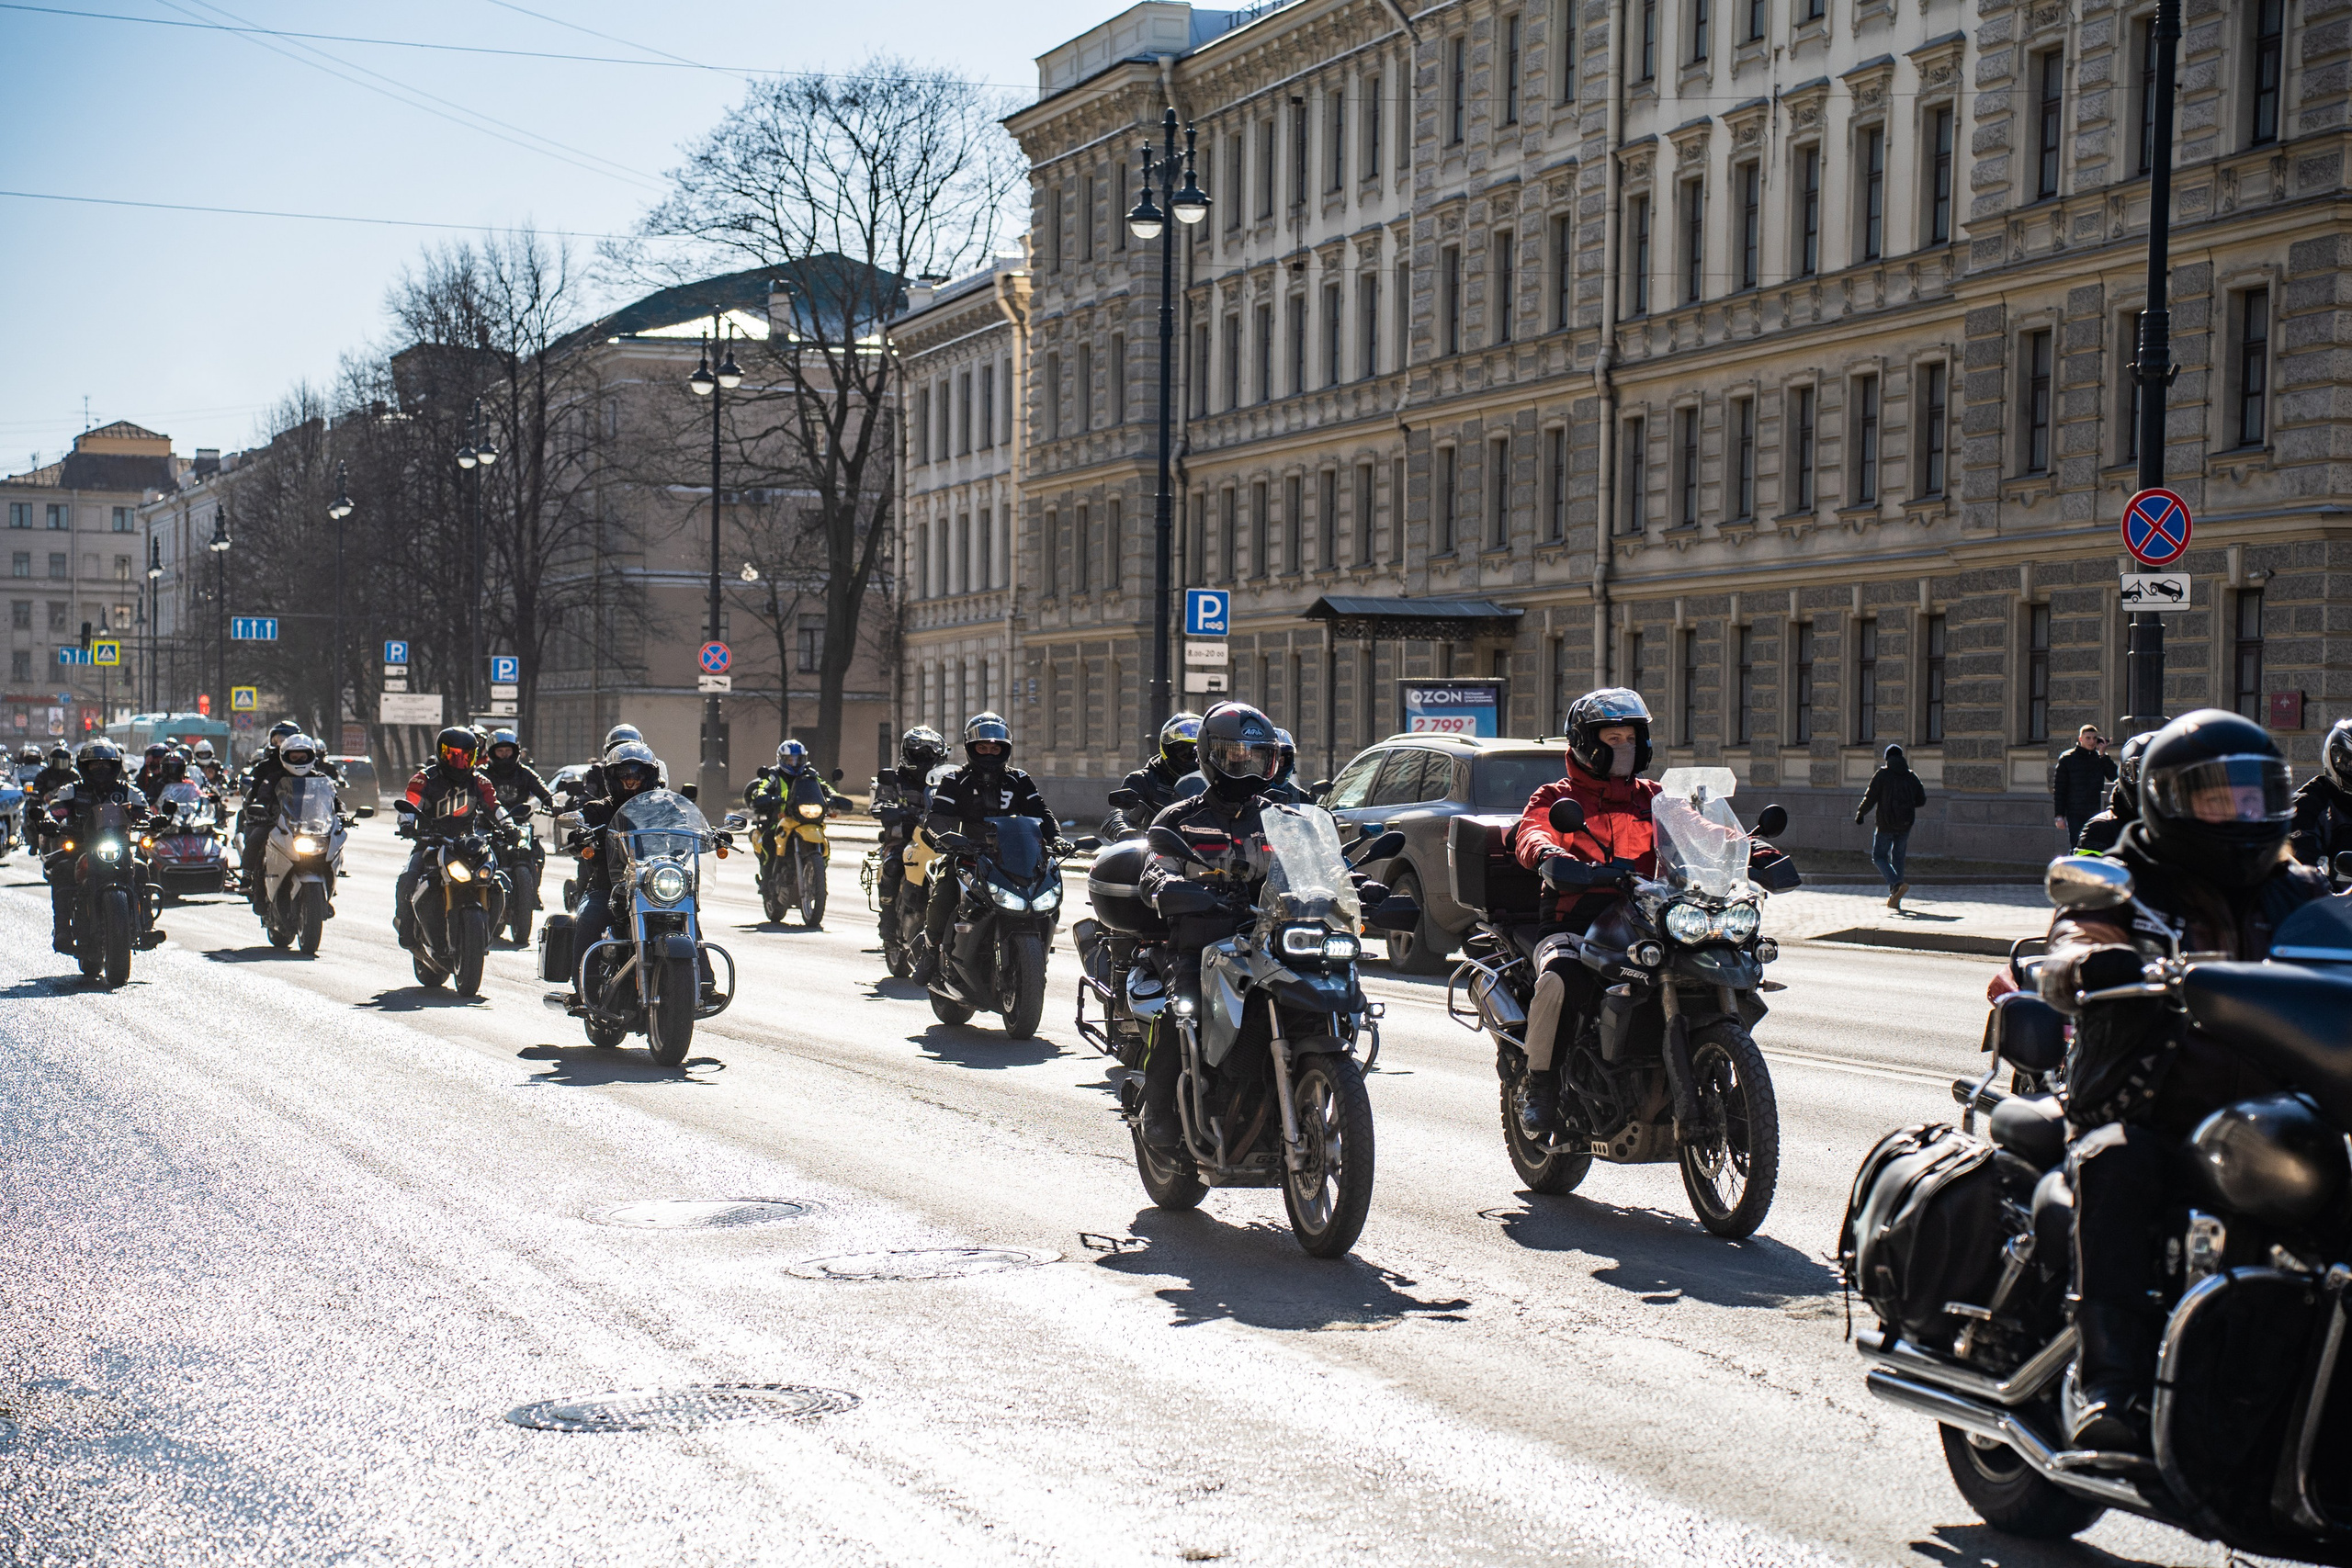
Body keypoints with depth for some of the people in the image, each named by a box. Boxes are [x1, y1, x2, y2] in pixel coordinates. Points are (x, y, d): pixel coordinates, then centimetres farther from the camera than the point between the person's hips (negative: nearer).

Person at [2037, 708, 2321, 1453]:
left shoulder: (2293, 892, 21)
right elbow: (2065, 959, -10)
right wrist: (2094, 966, -35)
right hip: (2148, 1119, -3)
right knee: (2113, 1164, -37)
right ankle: (2109, 1385, -41)